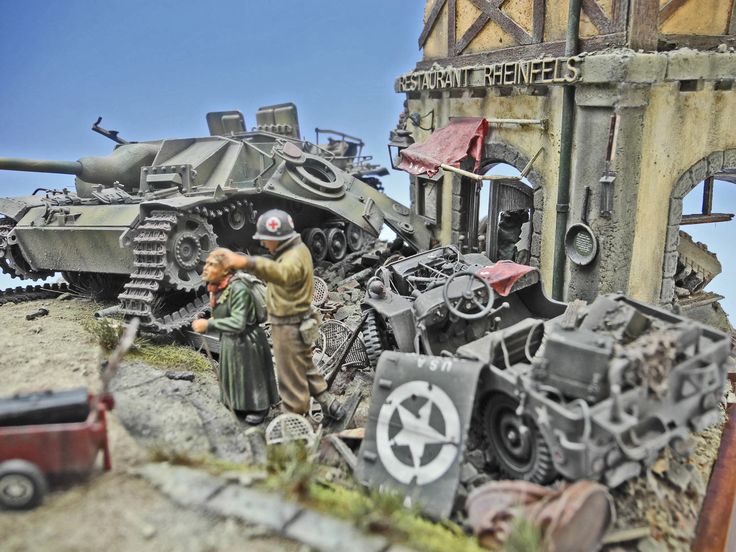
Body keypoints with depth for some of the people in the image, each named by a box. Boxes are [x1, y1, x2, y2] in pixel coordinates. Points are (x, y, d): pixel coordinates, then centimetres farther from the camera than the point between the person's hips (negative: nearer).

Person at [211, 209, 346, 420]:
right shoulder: (296, 249, 5)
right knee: (306, 368, 26)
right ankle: (329, 404, 37)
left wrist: (247, 262, -69)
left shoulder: (294, 257, -29)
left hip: (289, 327, -10)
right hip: (297, 323, 10)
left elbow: (280, 273, -52)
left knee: (292, 379, 7)